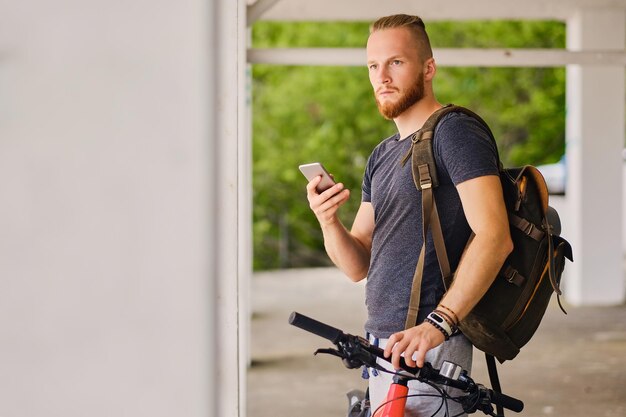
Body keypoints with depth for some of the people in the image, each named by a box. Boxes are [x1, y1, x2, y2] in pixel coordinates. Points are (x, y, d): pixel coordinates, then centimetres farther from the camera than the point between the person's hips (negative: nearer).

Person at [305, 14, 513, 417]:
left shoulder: (455, 132, -8)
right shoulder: (382, 156, 19)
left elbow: (494, 237, -20)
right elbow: (359, 266, 15)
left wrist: (437, 323, -30)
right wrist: (328, 221, -6)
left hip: (429, 348, -8)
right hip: (384, 343, 8)